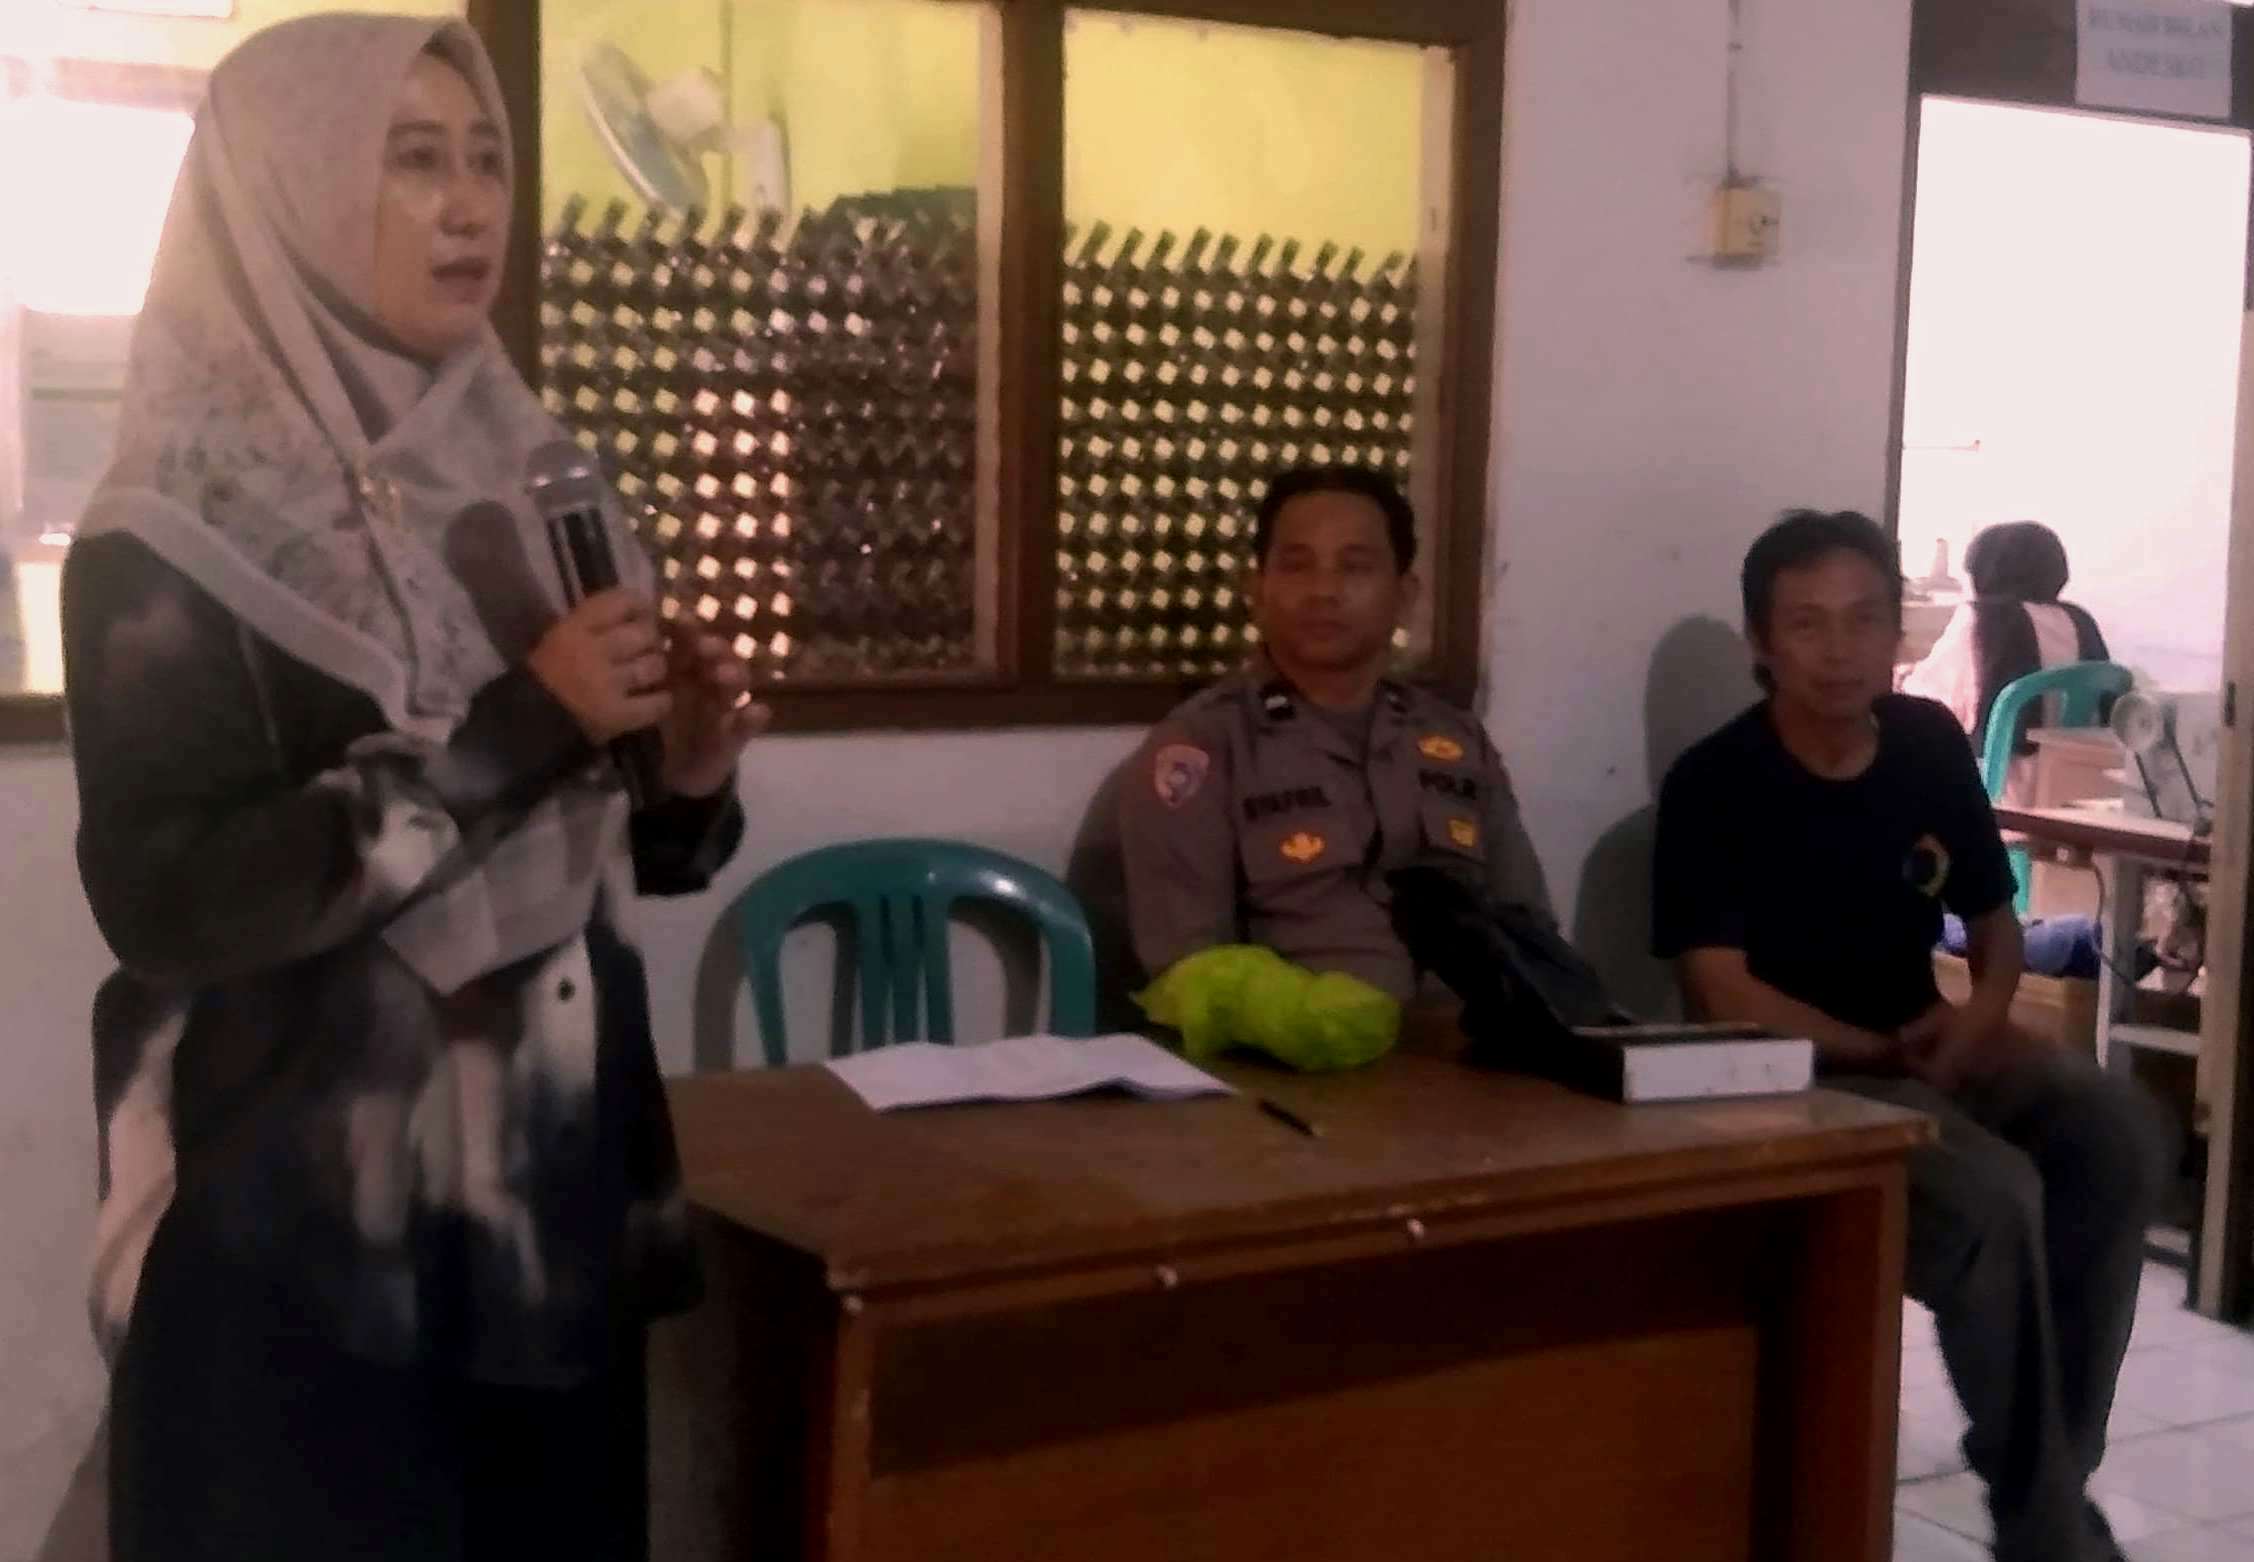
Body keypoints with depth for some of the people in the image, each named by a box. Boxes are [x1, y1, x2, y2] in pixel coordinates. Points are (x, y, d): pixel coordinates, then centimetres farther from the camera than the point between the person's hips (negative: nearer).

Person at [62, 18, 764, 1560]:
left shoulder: (519, 474, 8)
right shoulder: (175, 529, -11)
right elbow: (164, 897, -20)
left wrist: (689, 783, -7)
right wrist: (515, 729, -22)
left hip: (551, 1193, 6)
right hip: (299, 1237, -6)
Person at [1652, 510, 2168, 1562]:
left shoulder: (1931, 744, 5)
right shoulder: (1712, 785, -12)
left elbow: (1993, 919, 15)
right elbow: (1722, 995, -15)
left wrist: (1983, 1014, -7)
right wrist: (1888, 1052, -19)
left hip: (1931, 1046, 6)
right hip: (1798, 1073, -6)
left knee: (2121, 1138, -21)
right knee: (1995, 1195, -31)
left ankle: (2045, 1462, -7)